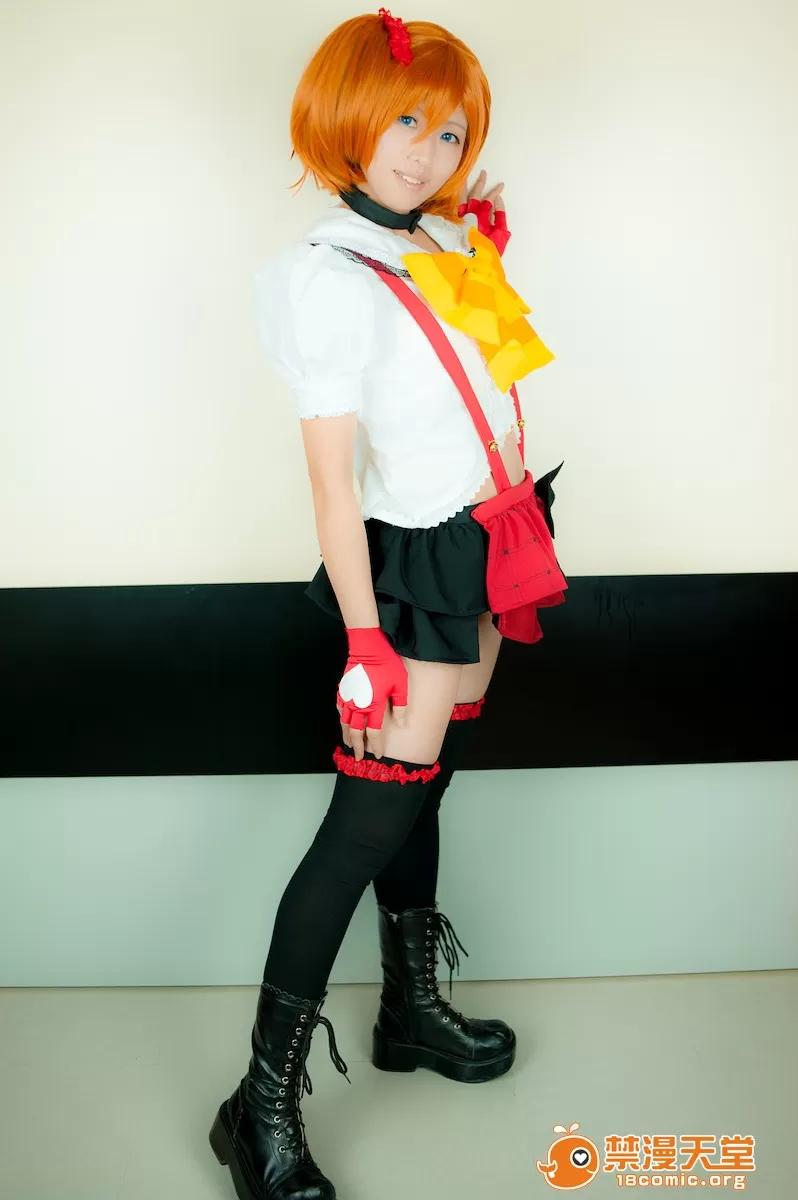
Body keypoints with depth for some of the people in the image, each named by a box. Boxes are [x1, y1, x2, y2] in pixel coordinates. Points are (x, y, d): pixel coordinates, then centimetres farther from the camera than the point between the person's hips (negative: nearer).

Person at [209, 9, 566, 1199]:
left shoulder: (449, 243, 7)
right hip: (417, 561, -8)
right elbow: (333, 475, -20)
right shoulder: (329, 276, -16)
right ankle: (265, 1104, 5)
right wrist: (366, 641, -21)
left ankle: (414, 1008, 33)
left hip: (481, 549, 8)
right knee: (371, 818, -7)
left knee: (425, 785, 16)